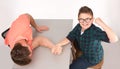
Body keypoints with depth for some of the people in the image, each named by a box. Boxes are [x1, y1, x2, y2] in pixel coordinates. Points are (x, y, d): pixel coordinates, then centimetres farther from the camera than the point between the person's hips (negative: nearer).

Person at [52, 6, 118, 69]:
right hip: (82, 52, 6)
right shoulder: (78, 27, -17)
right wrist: (59, 44, -37)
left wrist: (102, 24, -56)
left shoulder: (95, 31, -38)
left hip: (92, 58, -6)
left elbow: (114, 39, -49)